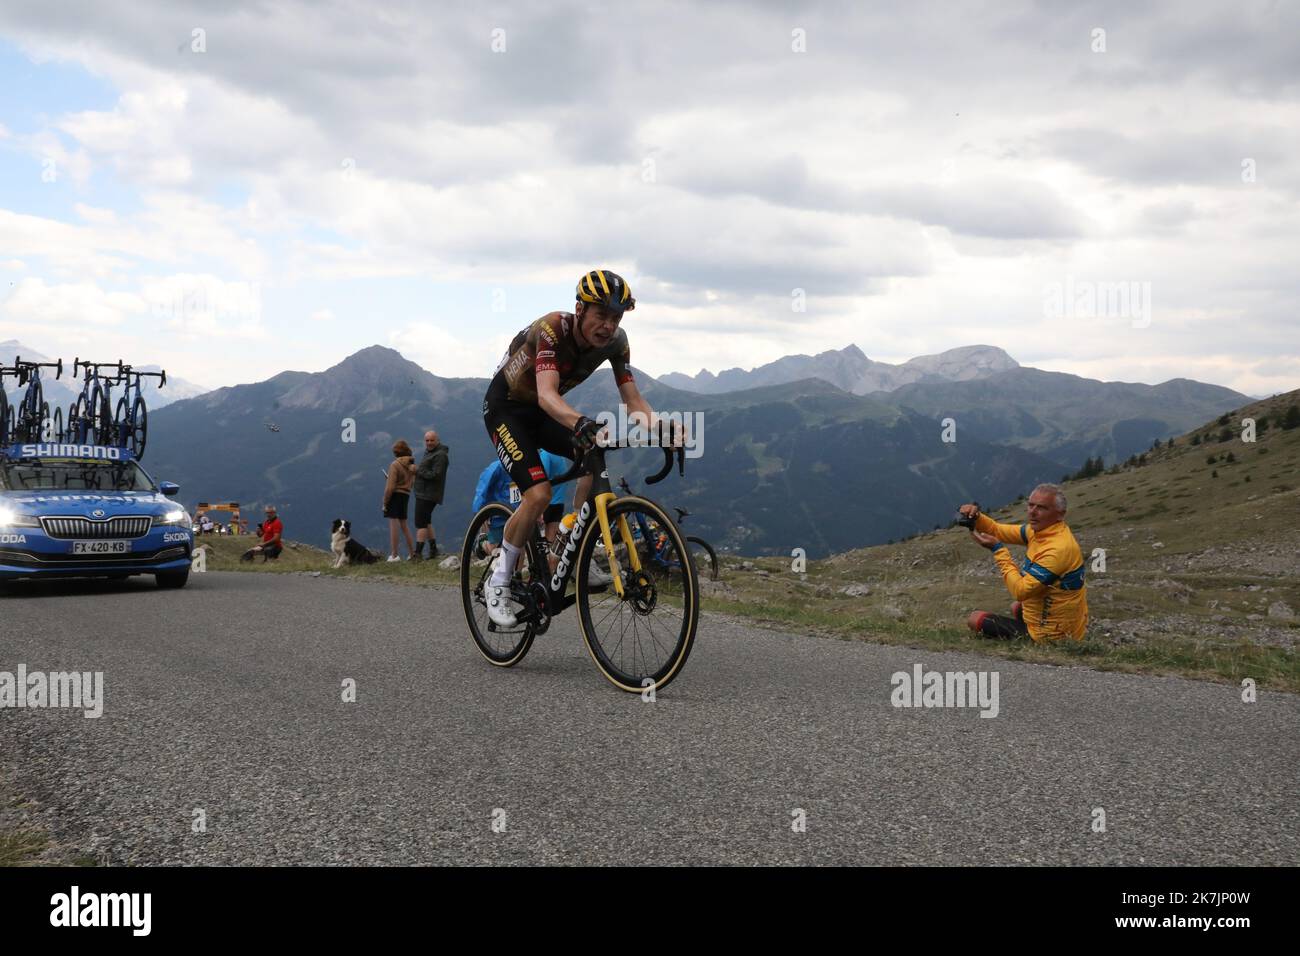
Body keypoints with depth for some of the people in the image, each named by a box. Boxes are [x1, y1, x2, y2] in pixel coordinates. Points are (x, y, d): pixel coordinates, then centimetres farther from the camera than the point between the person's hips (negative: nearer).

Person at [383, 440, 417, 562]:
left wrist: (385, 502, -11)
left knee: (393, 524, -4)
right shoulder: (411, 465, 7)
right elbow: (412, 482, 14)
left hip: (395, 495, -7)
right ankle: (412, 552, 21)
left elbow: (390, 486, -16)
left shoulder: (395, 465, -14)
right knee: (404, 524, 18)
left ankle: (394, 555, -5)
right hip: (406, 495, 7)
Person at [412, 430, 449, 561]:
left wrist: (418, 471, -17)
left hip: (428, 495, -11)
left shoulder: (440, 455, -15)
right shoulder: (429, 452, 18)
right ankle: (433, 549, 26)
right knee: (426, 521, 18)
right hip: (423, 494, 11)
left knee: (420, 523, -12)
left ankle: (418, 553, -13)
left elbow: (435, 475, -23)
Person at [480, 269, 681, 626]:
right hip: (505, 407, -6)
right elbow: (547, 395, -47)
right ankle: (499, 582, -4)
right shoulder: (552, 329, -33)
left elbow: (633, 400, -17)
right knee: (539, 494, -23)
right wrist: (582, 424, -65)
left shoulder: (615, 341, -16)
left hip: (544, 411, 6)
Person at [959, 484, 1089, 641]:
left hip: (1048, 635, -10)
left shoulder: (1058, 548, -30)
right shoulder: (1041, 528, -2)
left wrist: (998, 549, -24)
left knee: (975, 619, 0)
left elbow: (1020, 591, -28)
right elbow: (998, 530, 7)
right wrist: (976, 517, -14)